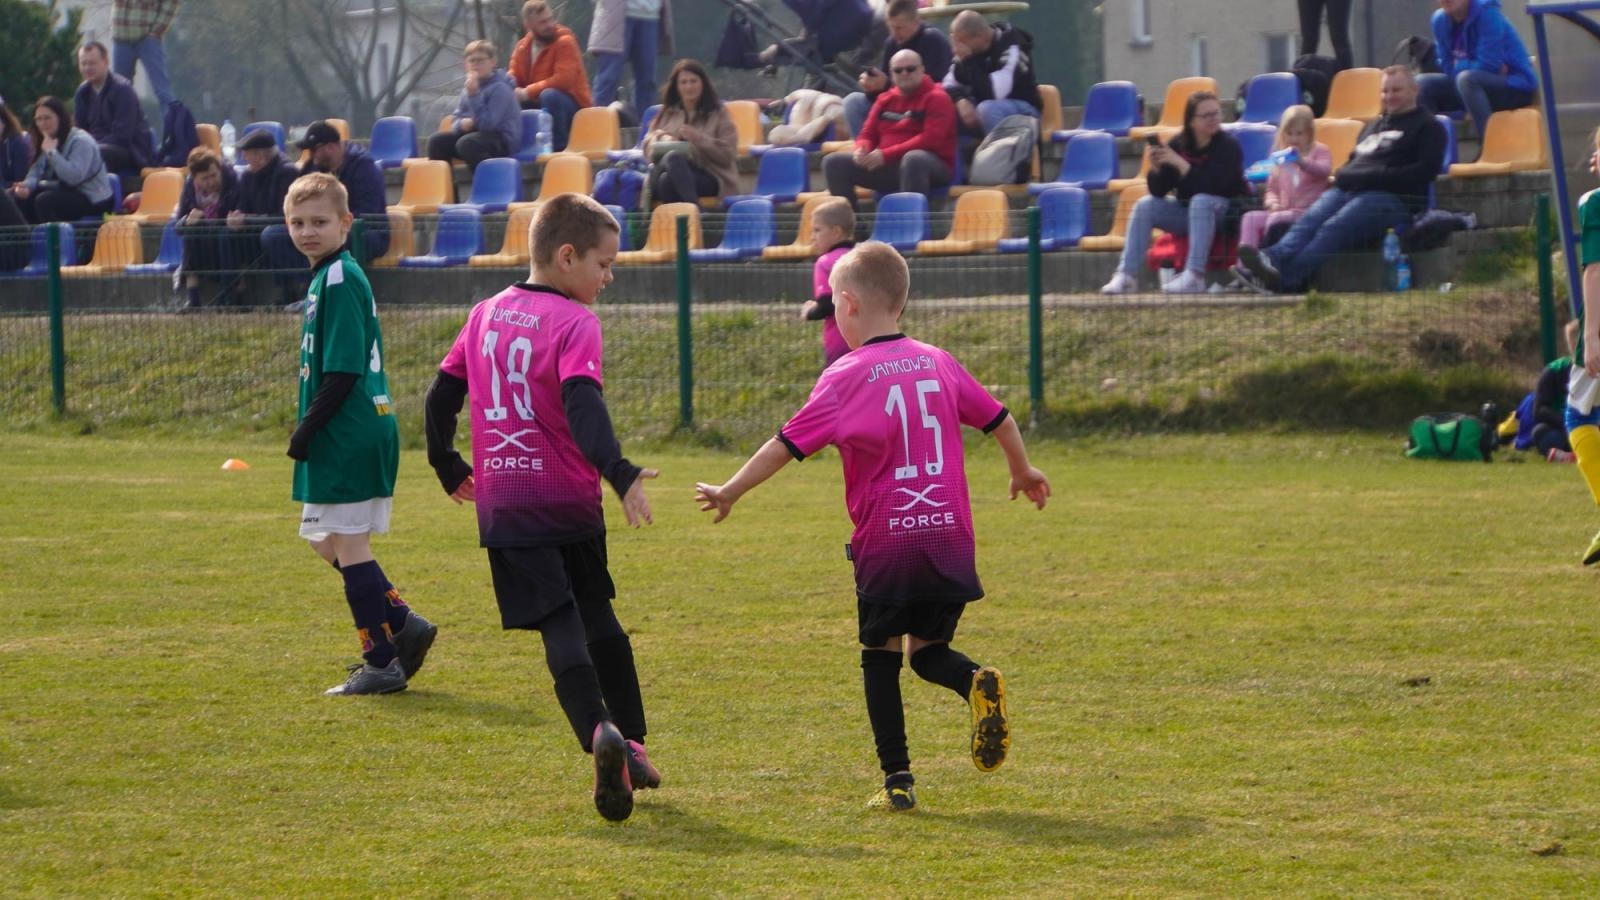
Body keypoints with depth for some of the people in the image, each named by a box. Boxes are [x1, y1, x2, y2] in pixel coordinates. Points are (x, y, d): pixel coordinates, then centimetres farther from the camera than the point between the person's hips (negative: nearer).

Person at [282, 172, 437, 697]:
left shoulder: (339, 280, -15)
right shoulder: (326, 276, 16)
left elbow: (342, 371, -20)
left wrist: (307, 427, -16)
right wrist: (309, 427, 19)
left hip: (349, 437, -10)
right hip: (345, 439, 10)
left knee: (348, 546, -5)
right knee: (327, 540, 17)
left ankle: (382, 663, 0)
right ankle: (402, 624, 19)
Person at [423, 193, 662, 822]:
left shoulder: (486, 316, 10)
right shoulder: (574, 321, -8)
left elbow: (441, 395, 16)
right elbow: (582, 406, -24)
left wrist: (449, 469, 30)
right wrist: (618, 473, -34)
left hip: (502, 504, 3)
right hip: (569, 504, -3)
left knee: (561, 629, -6)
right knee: (598, 621, 17)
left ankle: (599, 731, -30)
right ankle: (631, 745, 19)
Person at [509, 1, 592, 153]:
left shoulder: (564, 42, -14)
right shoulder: (523, 47, 5)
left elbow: (563, 79, -25)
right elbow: (513, 78, 8)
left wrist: (528, 92, -26)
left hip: (572, 106, -6)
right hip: (538, 106, 6)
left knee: (549, 95, -37)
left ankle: (558, 148, -27)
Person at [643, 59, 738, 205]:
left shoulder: (718, 114, 12)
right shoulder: (667, 113, 22)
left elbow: (727, 155, 2)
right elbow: (648, 148, 16)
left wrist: (698, 138, -11)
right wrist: (662, 139, -6)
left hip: (710, 178, -3)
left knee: (668, 180, -36)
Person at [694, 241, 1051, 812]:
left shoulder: (846, 379, -6)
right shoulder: (938, 364, 9)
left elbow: (786, 446, -7)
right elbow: (1000, 421, 18)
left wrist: (730, 493, 4)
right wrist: (1024, 473, 37)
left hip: (885, 540, -4)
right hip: (950, 535, 4)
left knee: (879, 656, 11)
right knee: (927, 651, 16)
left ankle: (897, 780, 4)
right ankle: (977, 684, -17)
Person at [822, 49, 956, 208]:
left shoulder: (936, 98, -3)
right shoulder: (886, 99, 17)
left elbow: (931, 139, -16)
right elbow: (868, 134, 19)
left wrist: (886, 155, -22)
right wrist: (862, 149, -9)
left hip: (932, 166, -6)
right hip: (888, 166, 6)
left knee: (913, 159, -43)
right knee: (834, 162, -7)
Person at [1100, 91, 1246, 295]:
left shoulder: (1227, 146, -14)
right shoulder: (1178, 145, -1)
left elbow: (1213, 187, -28)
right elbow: (1158, 192, -3)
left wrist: (1180, 164, -32)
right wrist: (1156, 169, -23)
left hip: (1225, 212, -5)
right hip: (1187, 211, 5)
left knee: (1201, 201, -35)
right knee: (1144, 206, -12)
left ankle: (1195, 277, -45)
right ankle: (1126, 276, -19)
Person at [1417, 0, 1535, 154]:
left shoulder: (1487, 13, -19)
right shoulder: (1441, 19, 0)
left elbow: (1489, 65, -22)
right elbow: (1447, 67, 4)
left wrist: (1460, 66, -8)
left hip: (1514, 85, -7)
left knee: (1466, 78, -35)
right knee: (1422, 84, -9)